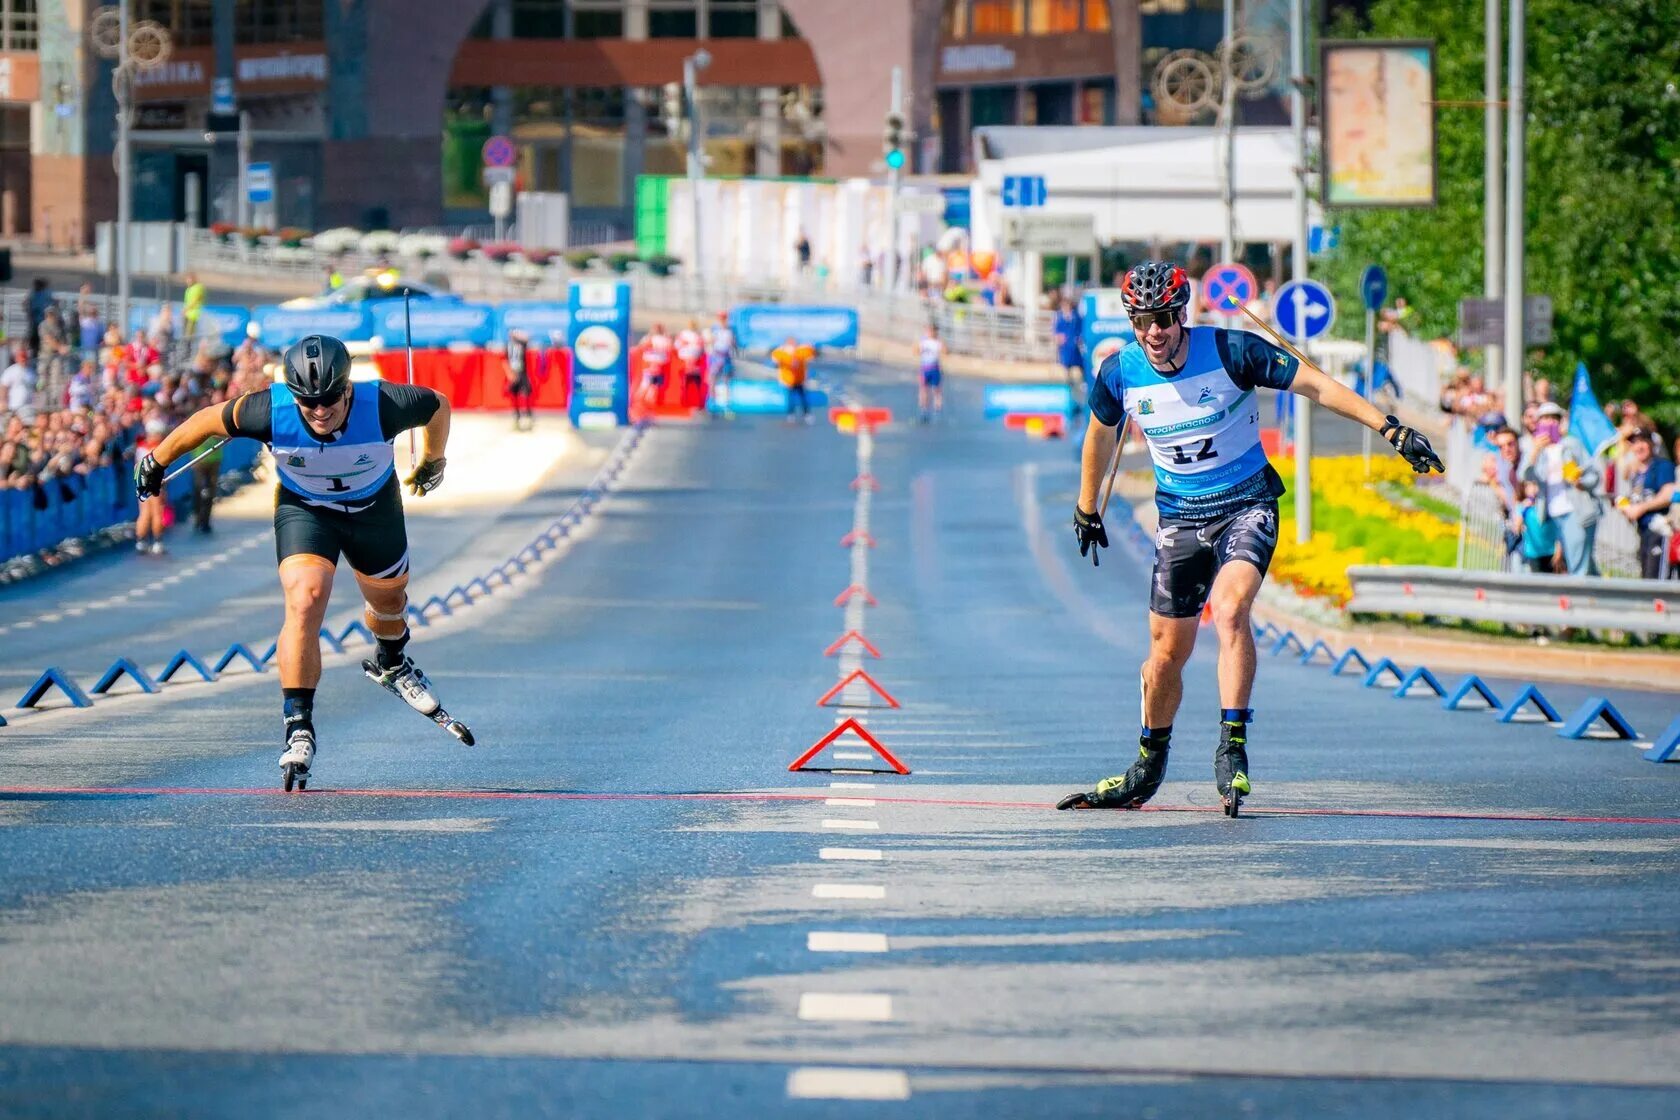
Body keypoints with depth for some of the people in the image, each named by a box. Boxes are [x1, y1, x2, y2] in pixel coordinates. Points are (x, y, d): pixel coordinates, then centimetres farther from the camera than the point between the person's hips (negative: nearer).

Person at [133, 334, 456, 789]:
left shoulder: (383, 406, -35)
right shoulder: (270, 411, -34)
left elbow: (438, 406, -13)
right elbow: (209, 420, -15)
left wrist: (433, 461, 7)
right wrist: (157, 460, -1)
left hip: (374, 508, 2)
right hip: (303, 509, -2)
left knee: (388, 598, 23)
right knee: (304, 601, -25)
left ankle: (391, 664, 59)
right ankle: (298, 728, -20)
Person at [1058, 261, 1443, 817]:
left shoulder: (1230, 351, -18)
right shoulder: (1119, 374, -8)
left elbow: (1316, 386, -12)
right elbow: (1101, 434, 13)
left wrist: (1391, 429, -18)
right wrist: (1087, 509, 26)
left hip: (1247, 505, -3)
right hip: (1179, 517, 3)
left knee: (1229, 609, -29)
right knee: (1167, 650, 6)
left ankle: (1232, 750, -29)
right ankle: (1147, 770, 28)